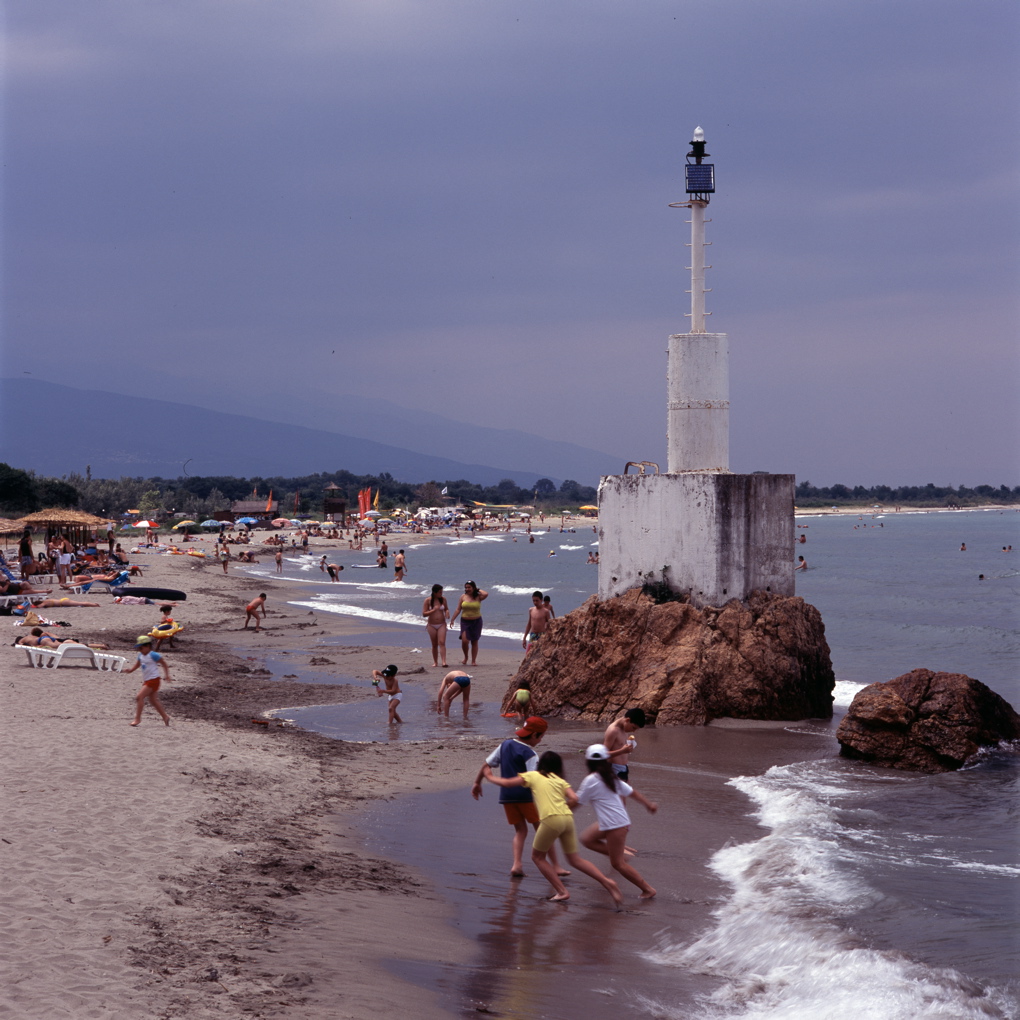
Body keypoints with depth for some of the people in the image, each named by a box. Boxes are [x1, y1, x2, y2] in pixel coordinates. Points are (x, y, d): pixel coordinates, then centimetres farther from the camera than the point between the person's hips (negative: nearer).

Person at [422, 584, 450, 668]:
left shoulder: (443, 599, 1)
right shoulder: (428, 600, -6)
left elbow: (446, 608, 17)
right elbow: (424, 614, -8)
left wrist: (447, 612, -6)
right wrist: (433, 610, -21)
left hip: (442, 624, 1)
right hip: (431, 625, -1)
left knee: (442, 642, -14)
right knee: (434, 644, 6)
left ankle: (444, 661, -22)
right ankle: (435, 662, 16)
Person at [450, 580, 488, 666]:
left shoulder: (478, 597, -2)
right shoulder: (463, 597, 3)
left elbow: (486, 594, -23)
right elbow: (458, 610, 5)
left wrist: (478, 590, -6)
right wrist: (452, 619, -1)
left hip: (476, 621, 0)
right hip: (465, 621, 0)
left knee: (474, 642, 4)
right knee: (464, 641, -12)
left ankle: (473, 661, 12)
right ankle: (465, 657, 12)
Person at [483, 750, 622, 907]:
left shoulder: (533, 776, 14)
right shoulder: (560, 780, 23)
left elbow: (505, 783, 15)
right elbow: (574, 799, 6)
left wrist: (490, 777, 32)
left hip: (551, 819, -5)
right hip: (568, 818, 5)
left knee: (538, 857, 15)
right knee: (575, 859, 15)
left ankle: (562, 892, 7)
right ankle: (607, 882, 1)